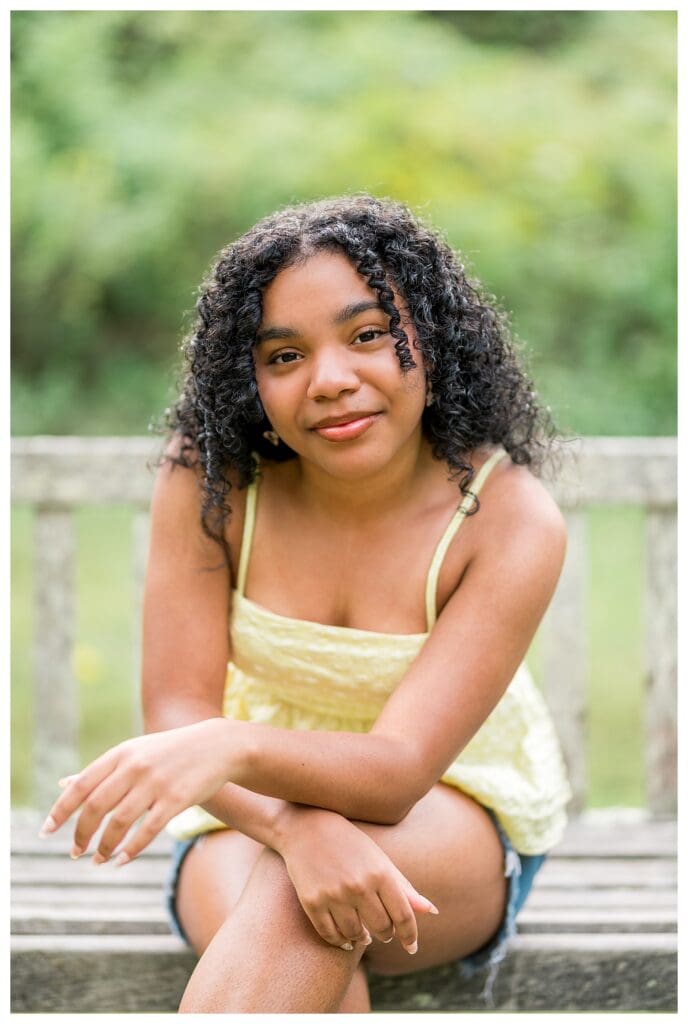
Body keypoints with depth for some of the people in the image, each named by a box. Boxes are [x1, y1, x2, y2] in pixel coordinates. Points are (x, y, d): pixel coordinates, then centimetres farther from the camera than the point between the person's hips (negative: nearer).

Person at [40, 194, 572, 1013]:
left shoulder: (510, 522, -20)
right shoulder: (207, 478, -14)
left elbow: (399, 768, -28)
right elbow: (177, 709, -17)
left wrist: (231, 748, -50)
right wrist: (299, 826, -40)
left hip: (456, 817, -1)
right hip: (251, 803, 1)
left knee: (296, 900, -37)